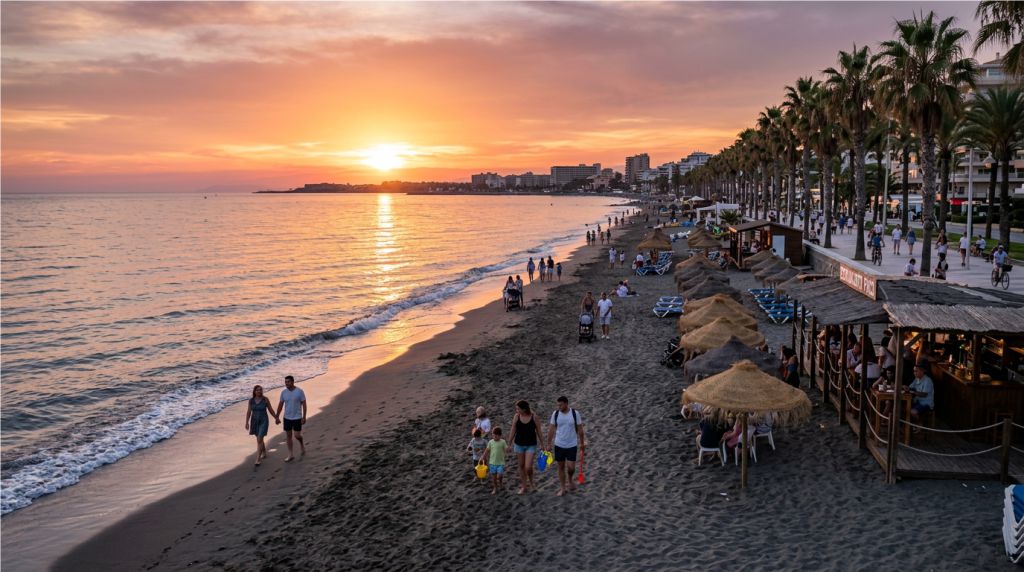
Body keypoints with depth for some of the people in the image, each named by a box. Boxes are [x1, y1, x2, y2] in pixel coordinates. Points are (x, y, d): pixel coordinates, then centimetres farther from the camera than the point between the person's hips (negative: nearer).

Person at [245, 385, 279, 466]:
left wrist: (276, 418, 5)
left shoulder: (265, 399, -10)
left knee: (259, 440, -12)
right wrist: (247, 422, -7)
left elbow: (270, 410, 0)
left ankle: (258, 459, -9)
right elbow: (248, 412, -1)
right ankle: (264, 453, 41)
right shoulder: (251, 400, -3)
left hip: (263, 421, -4)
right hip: (255, 421, 4)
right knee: (260, 439, 19)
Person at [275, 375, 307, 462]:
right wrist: (277, 415, 7)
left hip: (297, 418, -4)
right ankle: (290, 455, 18)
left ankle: (302, 445, 29)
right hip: (287, 418, 4)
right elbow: (280, 404, 7)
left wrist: (304, 417, -11)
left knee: (297, 435, -5)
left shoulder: (299, 392, -12)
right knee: (289, 436, 9)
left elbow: (304, 404, -8)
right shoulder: (283, 392, -1)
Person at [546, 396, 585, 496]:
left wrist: (582, 442, 5)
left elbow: (580, 429, -1)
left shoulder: (575, 413, -11)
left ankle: (570, 480, 29)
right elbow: (551, 429, 0)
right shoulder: (555, 414, -7)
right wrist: (548, 444, 1)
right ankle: (562, 488, 23)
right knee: (561, 467, 9)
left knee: (571, 467, -4)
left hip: (572, 445, -1)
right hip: (559, 445, 2)